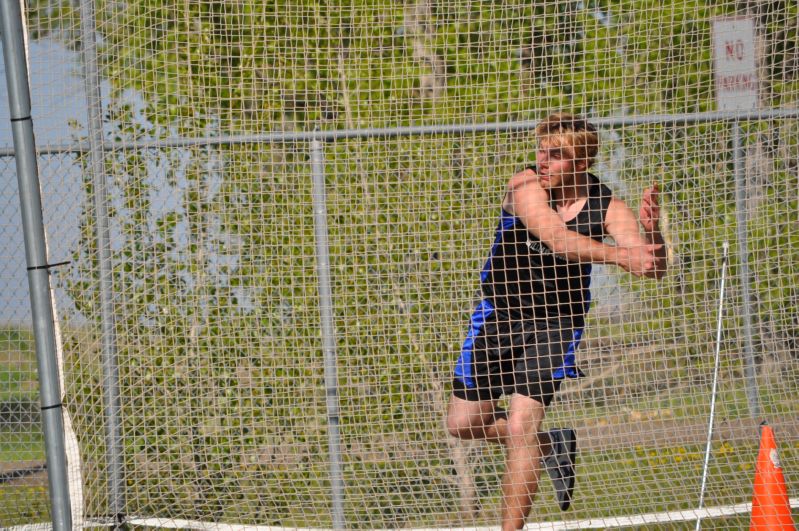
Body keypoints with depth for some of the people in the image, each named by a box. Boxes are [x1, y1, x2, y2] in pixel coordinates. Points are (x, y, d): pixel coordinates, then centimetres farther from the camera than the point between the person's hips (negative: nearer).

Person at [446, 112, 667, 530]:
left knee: (520, 428, -17)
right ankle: (549, 446, 33)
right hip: (497, 316, 2)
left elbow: (653, 269, -22)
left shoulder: (605, 206, -15)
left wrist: (650, 230, -44)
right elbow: (555, 237, -37)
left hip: (555, 324, -2)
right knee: (463, 424, 9)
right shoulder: (526, 186, -20)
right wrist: (617, 254, -51)